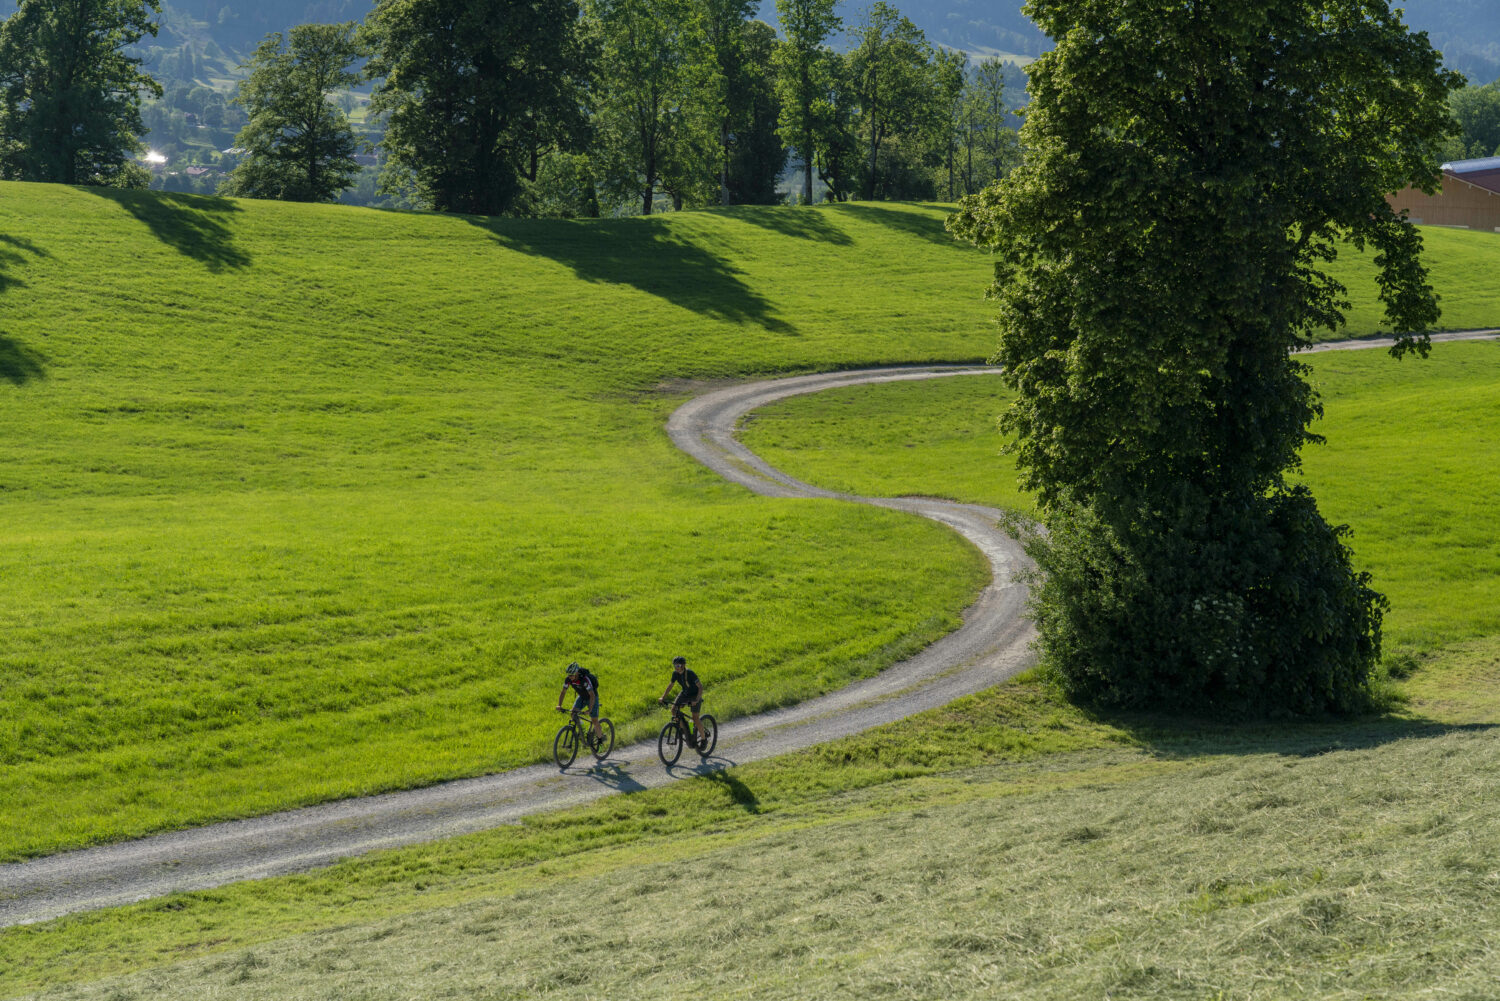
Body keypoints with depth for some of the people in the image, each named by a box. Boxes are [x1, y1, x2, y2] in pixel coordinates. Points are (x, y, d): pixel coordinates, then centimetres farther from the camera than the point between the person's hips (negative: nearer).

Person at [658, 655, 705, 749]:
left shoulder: (690, 674, -29)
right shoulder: (675, 673, -12)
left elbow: (700, 687, -28)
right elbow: (670, 685, 1)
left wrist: (697, 700, -39)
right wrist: (663, 697, -9)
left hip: (695, 695, -6)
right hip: (685, 693, 6)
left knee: (695, 717, -15)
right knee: (674, 709, -14)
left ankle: (703, 739, 2)